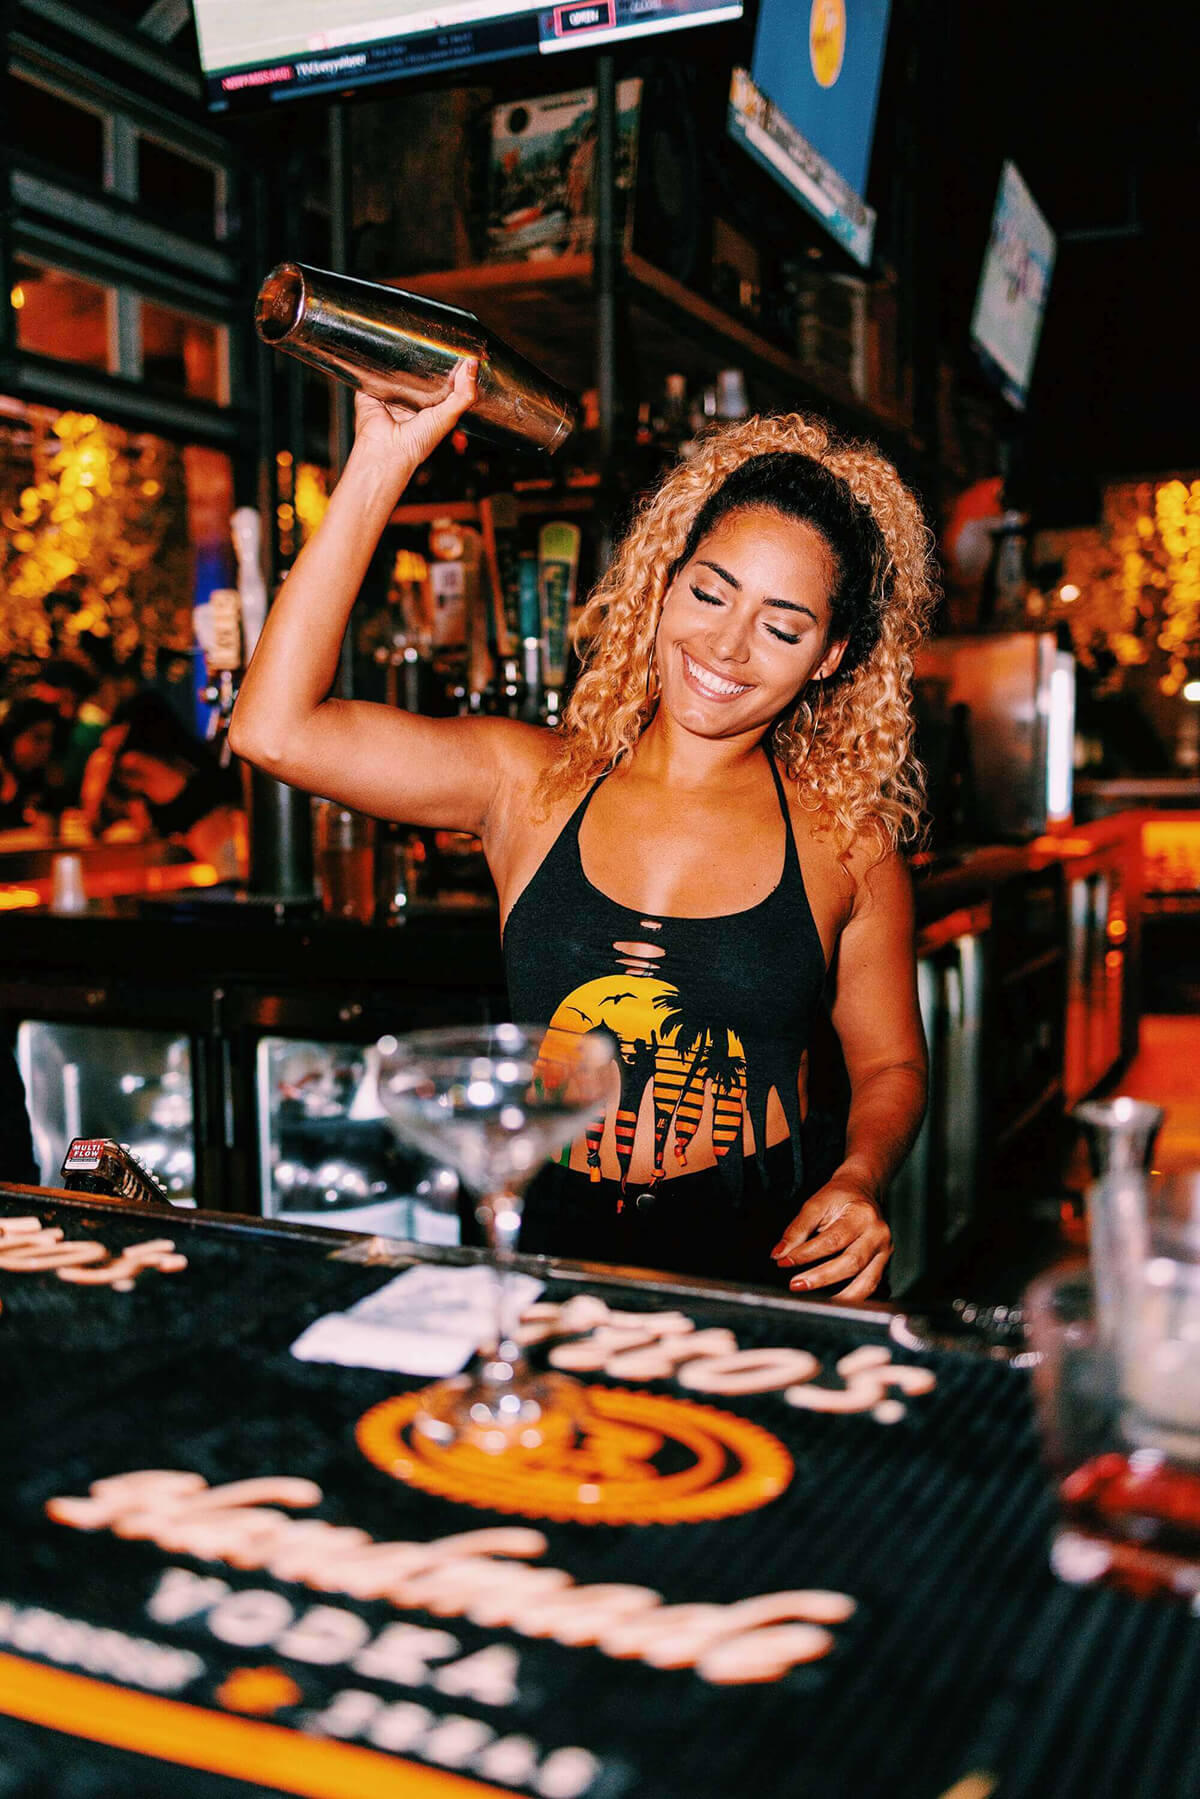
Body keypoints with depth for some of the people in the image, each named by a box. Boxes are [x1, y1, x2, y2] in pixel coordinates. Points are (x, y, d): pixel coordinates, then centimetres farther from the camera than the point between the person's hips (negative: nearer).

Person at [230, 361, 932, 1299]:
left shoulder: (844, 837, 2)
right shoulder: (535, 782, 3)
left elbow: (890, 1064, 14)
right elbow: (277, 728, -8)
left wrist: (859, 1181, -9)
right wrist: (383, 463, -9)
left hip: (760, 1264, -1)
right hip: (555, 1254, 2)